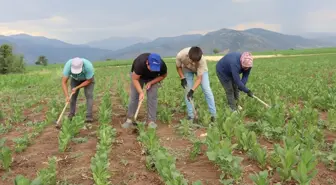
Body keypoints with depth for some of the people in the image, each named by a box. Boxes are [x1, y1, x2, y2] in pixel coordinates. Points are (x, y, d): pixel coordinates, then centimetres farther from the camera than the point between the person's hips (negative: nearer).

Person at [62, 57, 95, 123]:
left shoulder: (88, 66, -43)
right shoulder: (68, 65, -37)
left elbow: (88, 81, -27)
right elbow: (64, 82, -33)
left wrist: (76, 88, -28)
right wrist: (67, 96, -43)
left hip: (88, 78, -2)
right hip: (75, 79, 3)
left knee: (89, 95, -18)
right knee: (73, 96, -3)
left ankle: (89, 116, -19)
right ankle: (71, 115, 10)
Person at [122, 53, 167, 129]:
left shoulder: (162, 65, -35)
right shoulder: (140, 63, -41)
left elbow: (163, 75, -13)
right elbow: (135, 79, -30)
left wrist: (150, 83, -24)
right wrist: (141, 92, -40)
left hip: (152, 78, 1)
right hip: (137, 75, -1)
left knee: (152, 97, -11)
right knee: (134, 96, -6)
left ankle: (151, 121, -6)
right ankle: (129, 120, 0)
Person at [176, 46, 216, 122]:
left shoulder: (202, 60, -42)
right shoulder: (180, 55, -39)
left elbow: (199, 78, -34)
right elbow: (178, 67, -14)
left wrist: (192, 90, -42)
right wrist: (182, 78, -23)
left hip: (201, 70, -1)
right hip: (187, 70, 2)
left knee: (206, 89, -9)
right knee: (187, 91, -6)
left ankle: (213, 114, 1)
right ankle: (191, 116, 4)